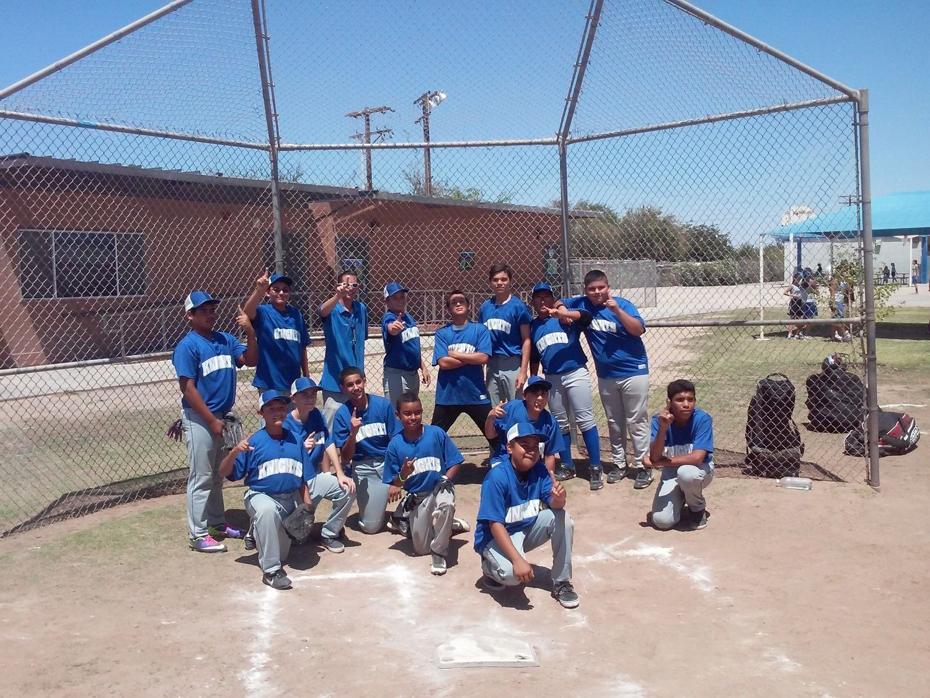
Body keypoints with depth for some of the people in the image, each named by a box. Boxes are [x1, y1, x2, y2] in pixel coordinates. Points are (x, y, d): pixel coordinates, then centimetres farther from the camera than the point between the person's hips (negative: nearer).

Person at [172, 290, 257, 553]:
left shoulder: (226, 340, 7)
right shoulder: (187, 346, -13)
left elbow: (250, 360, 3)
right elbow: (188, 388, -17)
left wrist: (250, 332, -13)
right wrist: (212, 421, -17)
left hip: (224, 416, 7)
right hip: (200, 419, -7)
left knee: (217, 476, 18)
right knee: (201, 478, -1)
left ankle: (218, 524, 31)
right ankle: (198, 535, 7)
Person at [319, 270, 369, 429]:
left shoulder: (362, 309, 6)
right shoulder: (332, 309, -8)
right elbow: (323, 311, -33)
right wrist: (338, 295, -53)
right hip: (335, 379, -5)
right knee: (332, 426, -3)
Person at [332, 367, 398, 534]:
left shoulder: (383, 404, -8)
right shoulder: (342, 415, -6)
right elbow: (346, 458, -5)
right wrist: (353, 433, -24)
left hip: (389, 461, 1)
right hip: (364, 468, 0)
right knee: (370, 526, -5)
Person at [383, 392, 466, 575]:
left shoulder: (436, 433, -12)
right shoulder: (395, 444, -8)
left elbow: (455, 463, -5)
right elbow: (394, 483, -3)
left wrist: (445, 480, -21)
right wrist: (403, 475, -24)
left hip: (439, 488, -3)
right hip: (416, 497, 3)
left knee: (446, 504, -40)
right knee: (421, 549, 5)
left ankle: (439, 553, -18)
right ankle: (448, 525, 36)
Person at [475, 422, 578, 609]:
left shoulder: (539, 470, -8)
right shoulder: (497, 477, -25)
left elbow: (553, 504, -16)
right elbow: (495, 525, -27)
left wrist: (558, 498, -41)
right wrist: (518, 560, -34)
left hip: (527, 530, 6)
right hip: (497, 537, -6)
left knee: (563, 518, -18)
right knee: (512, 574, -34)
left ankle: (561, 583, -4)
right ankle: (490, 566, 5)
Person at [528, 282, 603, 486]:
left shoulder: (565, 318, 0)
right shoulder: (532, 326, 12)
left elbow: (587, 316, -21)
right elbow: (533, 358, 20)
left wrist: (565, 313, -38)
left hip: (575, 373, -4)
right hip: (551, 379, 5)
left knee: (585, 421, -6)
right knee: (560, 424, 12)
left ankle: (596, 468, -3)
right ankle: (567, 465, 23)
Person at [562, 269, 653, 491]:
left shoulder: (622, 304, -13)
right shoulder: (582, 304, 0)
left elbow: (638, 330, -24)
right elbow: (559, 304, 14)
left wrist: (617, 310, -33)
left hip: (633, 372, -5)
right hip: (605, 376, 5)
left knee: (636, 421, 0)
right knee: (614, 423, 15)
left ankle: (643, 467, 7)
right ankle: (619, 464, 26)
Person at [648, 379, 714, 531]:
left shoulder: (702, 419, -23)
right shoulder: (659, 420, -17)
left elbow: (697, 458, -31)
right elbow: (655, 457, -25)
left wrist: (662, 462, -22)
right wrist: (663, 428, -40)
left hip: (700, 470, -2)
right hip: (671, 473, 2)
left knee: (685, 472, -39)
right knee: (661, 521, -15)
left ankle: (698, 509, -5)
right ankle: (681, 498, 20)